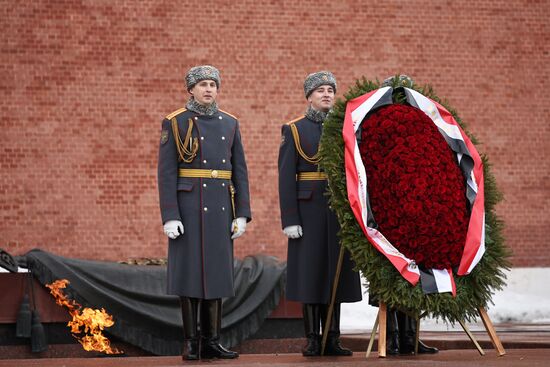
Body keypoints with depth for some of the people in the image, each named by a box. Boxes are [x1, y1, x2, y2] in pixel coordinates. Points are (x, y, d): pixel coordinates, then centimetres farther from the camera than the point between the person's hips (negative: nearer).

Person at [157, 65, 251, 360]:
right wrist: (169, 216, -14)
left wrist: (242, 214, 2)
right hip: (188, 207, -4)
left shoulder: (229, 123, 10)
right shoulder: (175, 123, -2)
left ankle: (211, 341, 11)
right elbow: (166, 172, -7)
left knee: (216, 272, 5)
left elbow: (239, 171, 10)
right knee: (190, 271, -3)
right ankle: (191, 343, 4)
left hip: (221, 209, 4)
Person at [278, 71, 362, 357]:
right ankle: (313, 340, 4)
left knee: (336, 272, 4)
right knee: (309, 273, -2)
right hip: (308, 212, -3)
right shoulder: (294, 130, 1)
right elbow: (286, 178, -4)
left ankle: (332, 340, 8)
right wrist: (289, 220, -11)